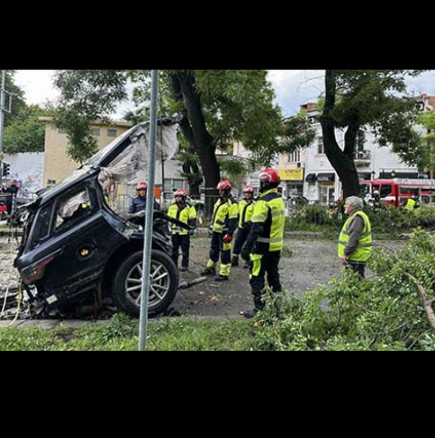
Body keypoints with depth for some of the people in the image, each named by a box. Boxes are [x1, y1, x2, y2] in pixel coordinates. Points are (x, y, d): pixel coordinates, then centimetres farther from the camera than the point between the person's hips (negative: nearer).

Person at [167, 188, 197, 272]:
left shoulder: (189, 207, -3)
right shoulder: (172, 207, 12)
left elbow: (193, 219, -3)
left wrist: (191, 229, -8)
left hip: (185, 232, -4)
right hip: (174, 232, 5)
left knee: (185, 250, 2)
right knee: (174, 249, 11)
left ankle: (185, 265, 10)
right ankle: (173, 264, 21)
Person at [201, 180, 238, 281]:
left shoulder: (231, 203, -14)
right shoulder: (219, 200, 16)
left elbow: (233, 220, -18)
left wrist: (230, 234, -22)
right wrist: (212, 227, 24)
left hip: (224, 232, -9)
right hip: (216, 230, 9)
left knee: (225, 252, -4)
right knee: (213, 249, 19)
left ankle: (224, 274, 2)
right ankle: (211, 268, 33)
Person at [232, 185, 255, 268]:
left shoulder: (255, 204, -7)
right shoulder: (241, 202, 13)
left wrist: (250, 222, -23)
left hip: (249, 228, -6)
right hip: (241, 226, 6)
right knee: (237, 243, 7)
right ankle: (234, 260, 16)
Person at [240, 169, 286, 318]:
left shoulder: (263, 202, -18)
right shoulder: (280, 201, 10)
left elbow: (256, 228, -24)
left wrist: (247, 248, -24)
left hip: (263, 247, -9)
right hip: (276, 247, 9)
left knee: (257, 278, -1)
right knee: (273, 276, 18)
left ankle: (259, 308, 1)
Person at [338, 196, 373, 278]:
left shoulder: (357, 218, -17)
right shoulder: (356, 216, 17)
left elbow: (353, 238, -24)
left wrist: (345, 253, -23)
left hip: (356, 258, -11)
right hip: (355, 257, 11)